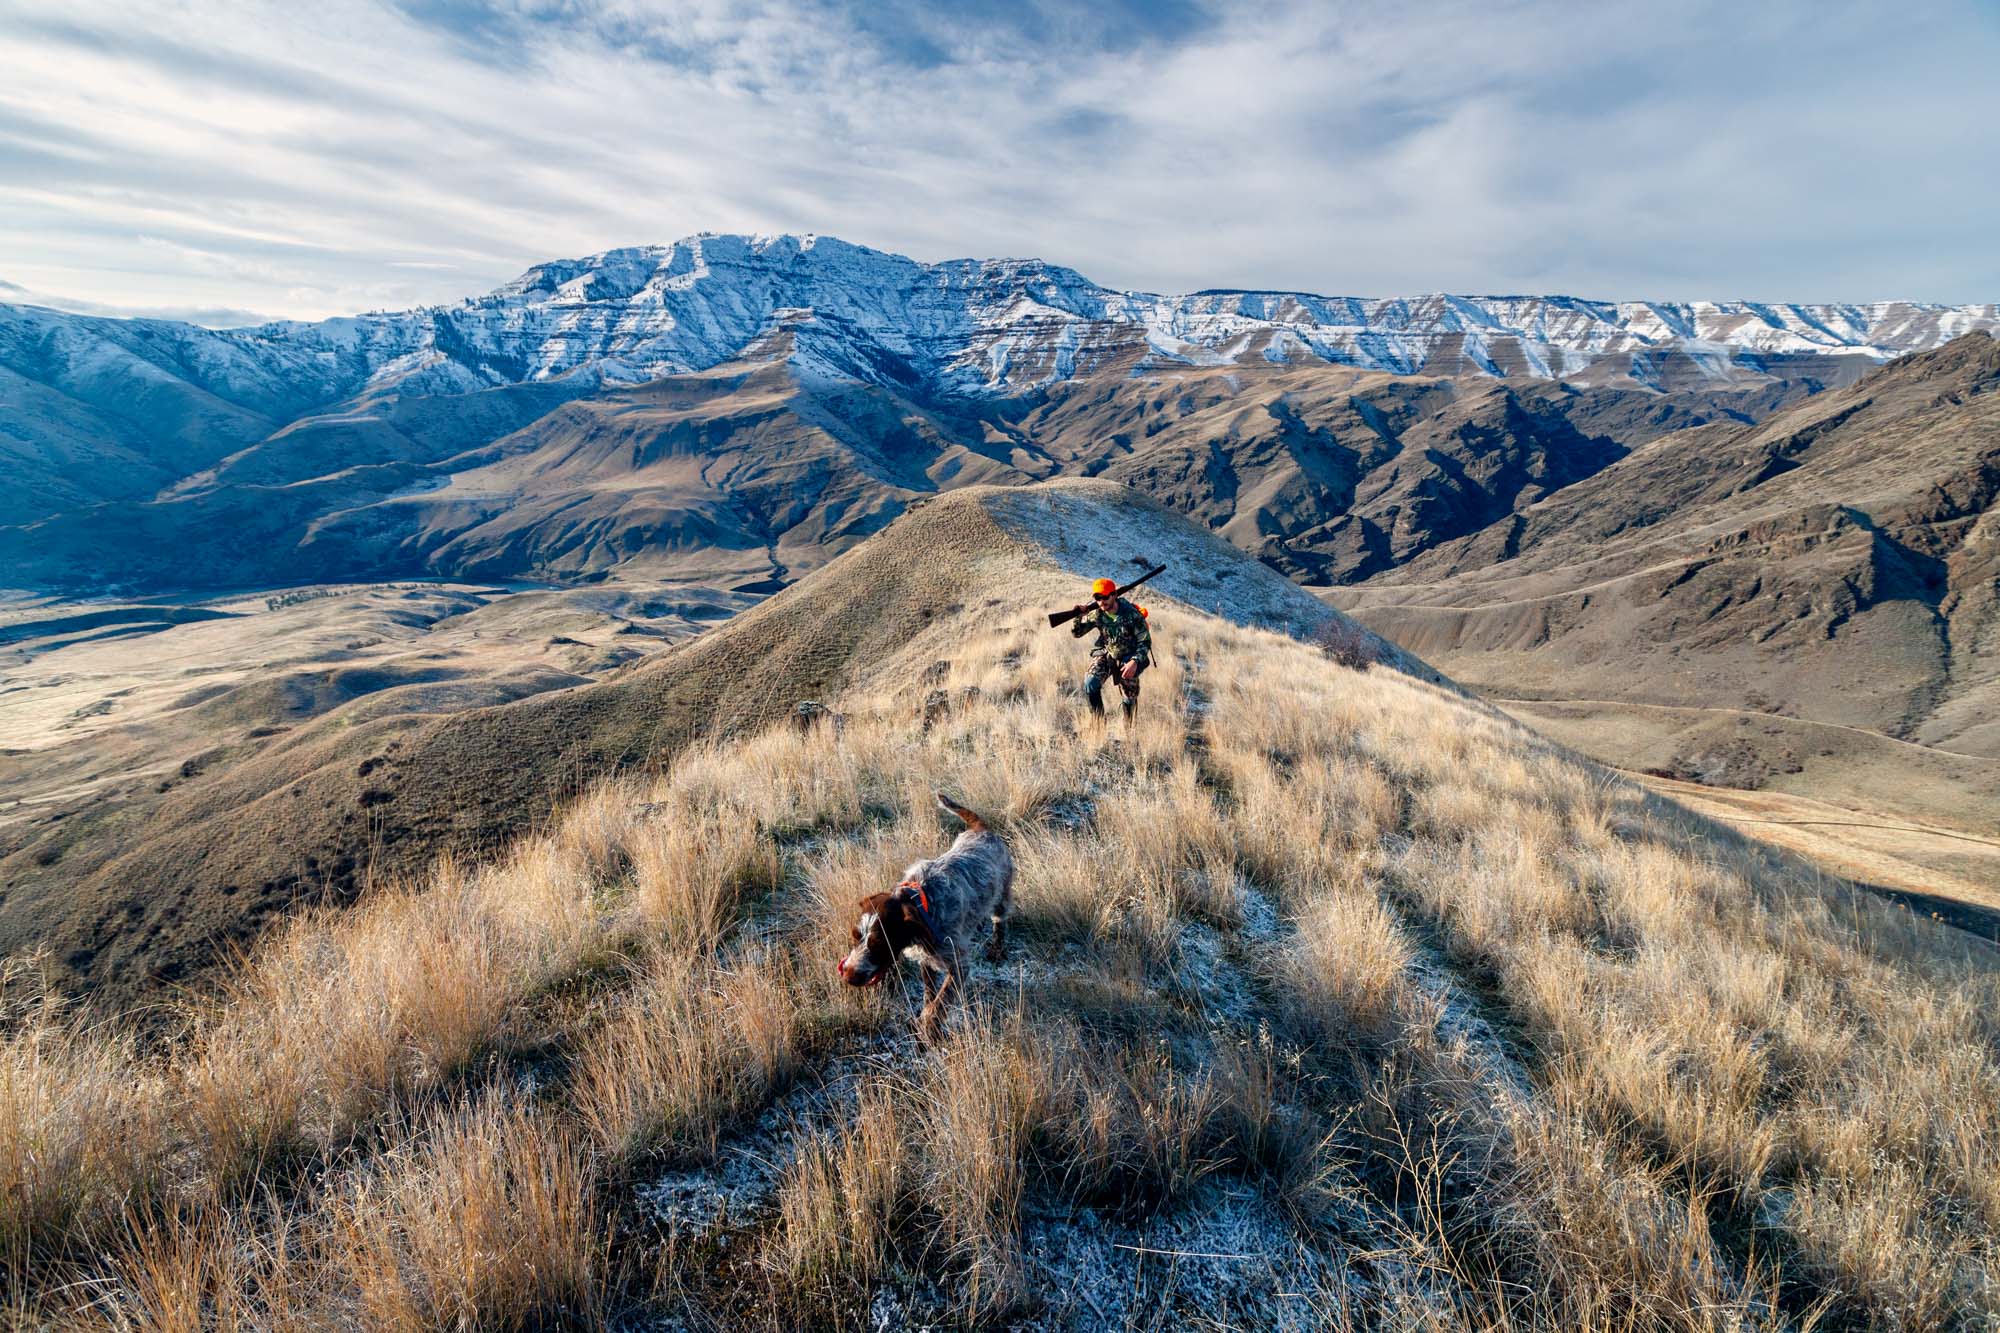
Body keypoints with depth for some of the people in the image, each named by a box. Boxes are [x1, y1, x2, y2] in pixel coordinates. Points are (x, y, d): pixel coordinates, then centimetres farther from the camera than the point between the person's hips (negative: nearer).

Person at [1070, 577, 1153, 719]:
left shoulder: (1132, 614, -20)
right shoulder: (1096, 614, -10)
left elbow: (1145, 641, -15)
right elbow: (1076, 633, 0)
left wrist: (1135, 662, -30)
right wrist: (1078, 617, -21)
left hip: (1128, 658, -2)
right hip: (1106, 655, 2)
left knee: (1130, 699, 2)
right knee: (1090, 685, -20)